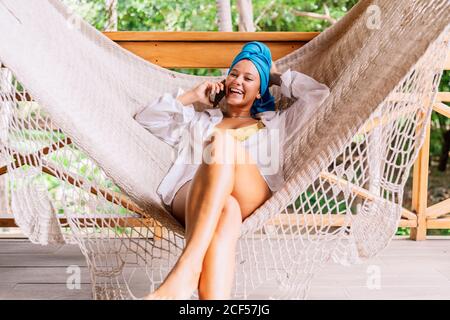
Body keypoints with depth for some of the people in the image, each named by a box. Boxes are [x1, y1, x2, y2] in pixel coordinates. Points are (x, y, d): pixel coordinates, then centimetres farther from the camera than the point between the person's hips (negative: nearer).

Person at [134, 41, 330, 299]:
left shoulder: (275, 123, 37)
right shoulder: (199, 121, 39)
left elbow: (319, 94, 30)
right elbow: (146, 118, 33)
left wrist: (277, 77, 38)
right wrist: (191, 97, 30)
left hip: (252, 201, -1)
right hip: (191, 197, 1)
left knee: (224, 141, -37)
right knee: (226, 211, -41)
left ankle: (186, 268, -55)